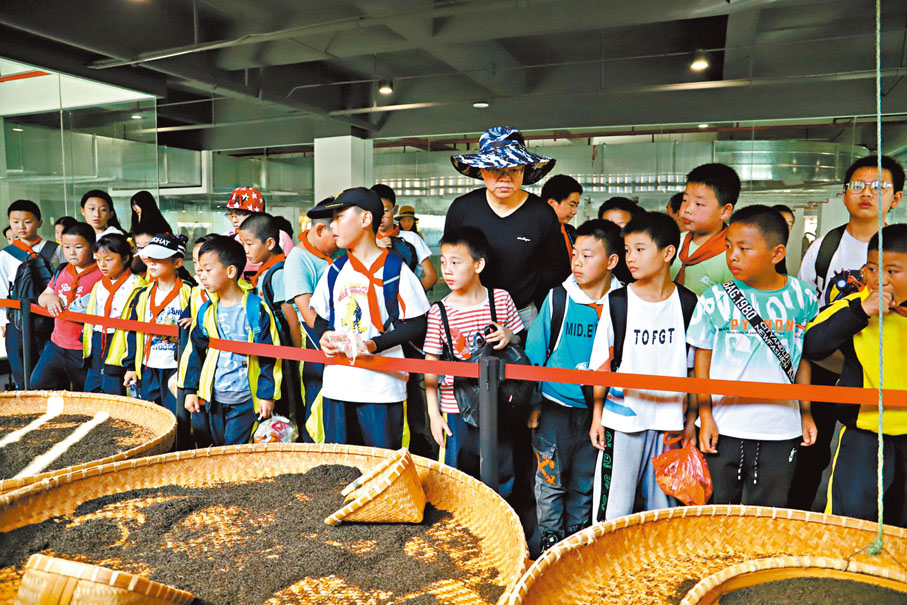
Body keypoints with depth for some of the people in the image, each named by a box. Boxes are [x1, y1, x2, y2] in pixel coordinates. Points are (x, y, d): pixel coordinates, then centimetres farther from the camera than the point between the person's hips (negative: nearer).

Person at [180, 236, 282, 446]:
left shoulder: (256, 308, -12)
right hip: (215, 398, 6)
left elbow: (269, 355, -11)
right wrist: (191, 389, 8)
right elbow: (194, 351, 12)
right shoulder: (206, 310, 5)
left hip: (246, 399, -5)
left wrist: (267, 395, -11)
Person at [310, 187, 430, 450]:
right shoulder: (335, 271, 10)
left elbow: (417, 325, -7)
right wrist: (325, 336, -3)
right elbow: (321, 319, 20)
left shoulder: (394, 268, -6)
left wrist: (374, 344, -18)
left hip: (382, 386, -5)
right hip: (337, 386, 5)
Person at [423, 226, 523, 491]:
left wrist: (508, 337, -14)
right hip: (458, 410, -1)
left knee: (503, 480, 12)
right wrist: (433, 413, -4)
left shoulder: (501, 299, -3)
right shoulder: (439, 312, -6)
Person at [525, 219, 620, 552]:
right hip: (555, 407, -1)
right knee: (551, 478, 7)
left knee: (586, 482, 15)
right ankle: (550, 539, 26)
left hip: (598, 408, 1)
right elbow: (535, 353, 0)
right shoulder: (558, 298, -5)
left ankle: (577, 538, 34)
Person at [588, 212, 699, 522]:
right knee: (614, 505, 6)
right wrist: (597, 417, -1)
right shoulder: (618, 302, -4)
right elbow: (602, 364, 0)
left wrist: (691, 418, 6)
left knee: (665, 503, 14)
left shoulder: (687, 303, 0)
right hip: (622, 418, -1)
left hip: (670, 421, 2)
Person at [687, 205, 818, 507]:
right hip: (724, 425, -1)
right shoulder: (715, 299, -6)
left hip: (781, 429, 2)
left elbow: (803, 359, 9)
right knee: (718, 507, 10)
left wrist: (806, 413, 10)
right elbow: (703, 358, -1)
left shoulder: (803, 297, 0)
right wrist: (705, 415, -4)